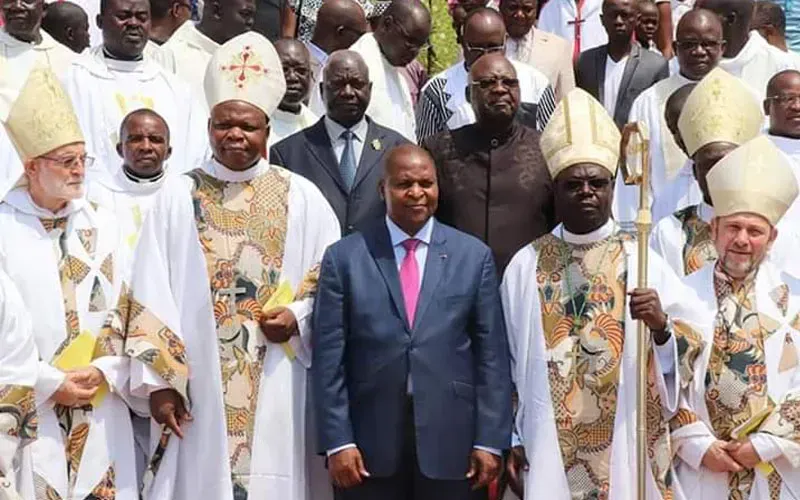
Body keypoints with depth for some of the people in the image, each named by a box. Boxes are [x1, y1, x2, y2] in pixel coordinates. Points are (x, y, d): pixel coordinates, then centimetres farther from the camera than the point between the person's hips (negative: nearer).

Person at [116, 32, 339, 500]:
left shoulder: (302, 197, 5)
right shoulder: (177, 195, 4)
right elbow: (151, 294, 1)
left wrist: (300, 317, -10)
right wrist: (160, 382, -4)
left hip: (279, 389, 0)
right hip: (196, 386, 0)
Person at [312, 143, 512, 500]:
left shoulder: (474, 255, 5)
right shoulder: (344, 257, 2)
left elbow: (491, 353, 2)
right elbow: (329, 357, -1)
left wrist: (490, 440, -2)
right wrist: (337, 441, -6)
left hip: (449, 443, 1)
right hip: (369, 445, 0)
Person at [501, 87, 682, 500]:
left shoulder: (644, 262, -3)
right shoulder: (525, 265, 0)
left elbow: (679, 365, -4)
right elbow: (509, 363, 4)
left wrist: (661, 329, -22)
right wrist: (512, 441, 3)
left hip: (627, 448, 0)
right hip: (547, 448, 0)